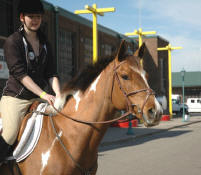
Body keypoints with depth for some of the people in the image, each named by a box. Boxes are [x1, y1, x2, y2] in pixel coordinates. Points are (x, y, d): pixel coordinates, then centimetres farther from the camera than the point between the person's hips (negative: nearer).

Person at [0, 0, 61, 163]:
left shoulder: (45, 43, 14)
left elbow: (51, 73, 9)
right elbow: (19, 73, -14)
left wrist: (58, 96, -9)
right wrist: (43, 94, -21)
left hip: (37, 99, 6)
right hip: (15, 96, -6)